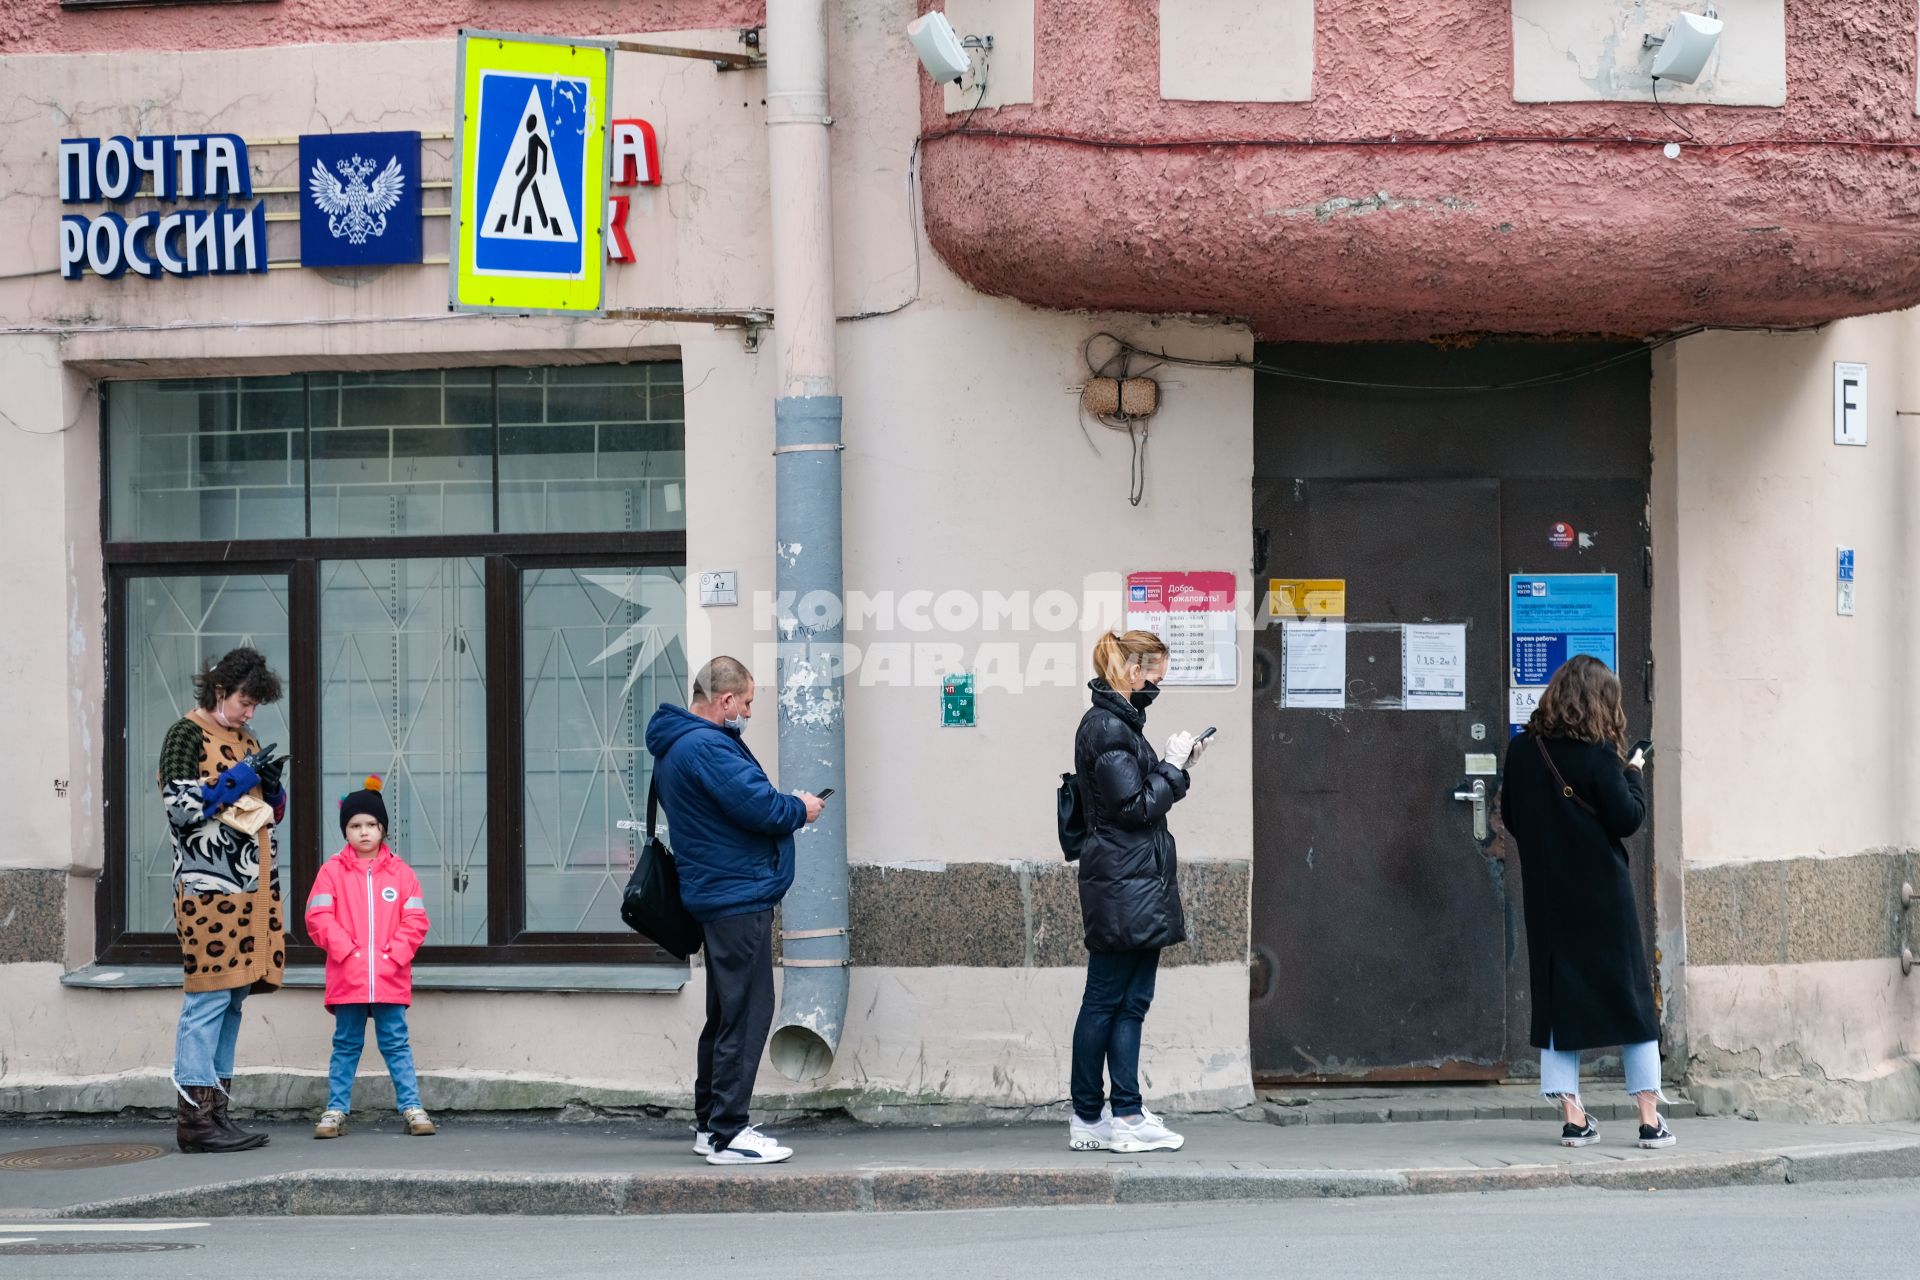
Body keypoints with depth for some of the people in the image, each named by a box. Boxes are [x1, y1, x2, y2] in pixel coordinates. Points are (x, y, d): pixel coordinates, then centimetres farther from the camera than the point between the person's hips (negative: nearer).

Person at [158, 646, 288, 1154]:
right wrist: (239, 779, -14)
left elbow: (270, 813, 25)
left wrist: (271, 787, 4)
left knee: (234, 999, 7)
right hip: (210, 884, -8)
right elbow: (181, 807, -14)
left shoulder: (245, 741, 20)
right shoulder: (187, 735, -3)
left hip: (252, 883, 8)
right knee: (210, 997, -10)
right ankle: (195, 1117, -10)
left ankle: (217, 1109, 10)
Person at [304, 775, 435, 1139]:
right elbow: (319, 917, -4)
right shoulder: (333, 870, 2)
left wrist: (395, 955, -10)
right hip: (347, 976, 0)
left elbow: (415, 921, 2)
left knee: (396, 1043, 3)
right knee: (346, 1045, 8)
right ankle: (336, 1111, 13)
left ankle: (412, 1108, 5)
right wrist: (346, 951, -13)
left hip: (390, 977, 0)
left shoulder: (400, 872, 5)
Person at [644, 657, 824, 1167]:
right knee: (745, 1014, -9)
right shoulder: (707, 747, -19)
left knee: (728, 1014, 18)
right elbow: (756, 805, -22)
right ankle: (727, 1134, -9)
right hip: (740, 895, -11)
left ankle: (709, 1124, 25)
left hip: (719, 895, 11)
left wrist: (785, 806, 9)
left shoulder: (676, 746, 16)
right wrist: (800, 810, -5)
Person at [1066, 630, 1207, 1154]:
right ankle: (1090, 1118, 2)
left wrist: (1176, 767, 9)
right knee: (1107, 1001, -4)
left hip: (1138, 886, 10)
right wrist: (1174, 767, -8)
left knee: (1130, 1002, 7)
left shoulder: (1118, 722, 18)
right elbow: (1134, 807, -17)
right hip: (1125, 887, -10)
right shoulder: (1107, 727, -14)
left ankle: (1125, 1116, 6)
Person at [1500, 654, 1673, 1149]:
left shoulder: (1522, 751, 2)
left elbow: (1511, 816, 10)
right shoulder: (1597, 754, -13)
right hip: (1602, 895, -4)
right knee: (1631, 997, 5)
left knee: (1557, 998, 9)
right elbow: (1627, 819, -11)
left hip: (1546, 896, 4)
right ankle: (1650, 1118, 4)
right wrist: (1632, 775, 4)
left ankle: (1572, 1117, 4)